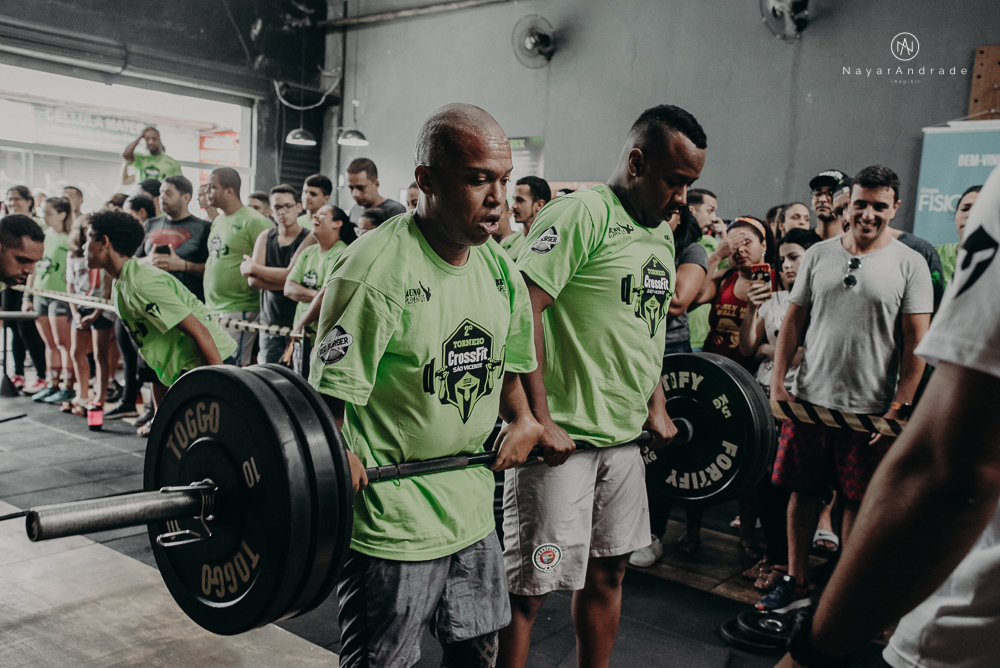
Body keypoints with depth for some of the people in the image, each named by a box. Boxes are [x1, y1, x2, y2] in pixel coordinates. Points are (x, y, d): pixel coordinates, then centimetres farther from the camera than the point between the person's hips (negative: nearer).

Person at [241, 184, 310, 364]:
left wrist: (254, 268, -5)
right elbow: (253, 280, 1)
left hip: (298, 322, -4)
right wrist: (286, 283, -13)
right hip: (269, 321, 4)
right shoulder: (265, 237, 12)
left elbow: (292, 275, -15)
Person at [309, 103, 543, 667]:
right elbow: (332, 388, -20)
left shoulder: (501, 267, 5)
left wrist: (523, 420, 9)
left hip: (472, 508, 8)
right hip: (390, 512, -7)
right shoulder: (378, 267, -20)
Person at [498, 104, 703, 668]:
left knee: (609, 569, 18)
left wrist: (657, 407, 17)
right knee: (530, 584, 0)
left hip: (624, 436, 9)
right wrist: (539, 419, -22)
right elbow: (523, 309, -21)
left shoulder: (662, 233, 15)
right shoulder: (582, 213, -14)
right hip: (561, 437, -9)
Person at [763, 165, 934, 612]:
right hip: (809, 399, 3)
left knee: (858, 503, 7)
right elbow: (794, 320, 8)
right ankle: (795, 582, 23)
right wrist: (777, 382, 1)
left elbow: (916, 341, -4)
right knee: (803, 491, 9)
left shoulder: (909, 264, -2)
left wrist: (899, 407, -9)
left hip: (870, 408, -2)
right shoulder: (819, 255, 6)